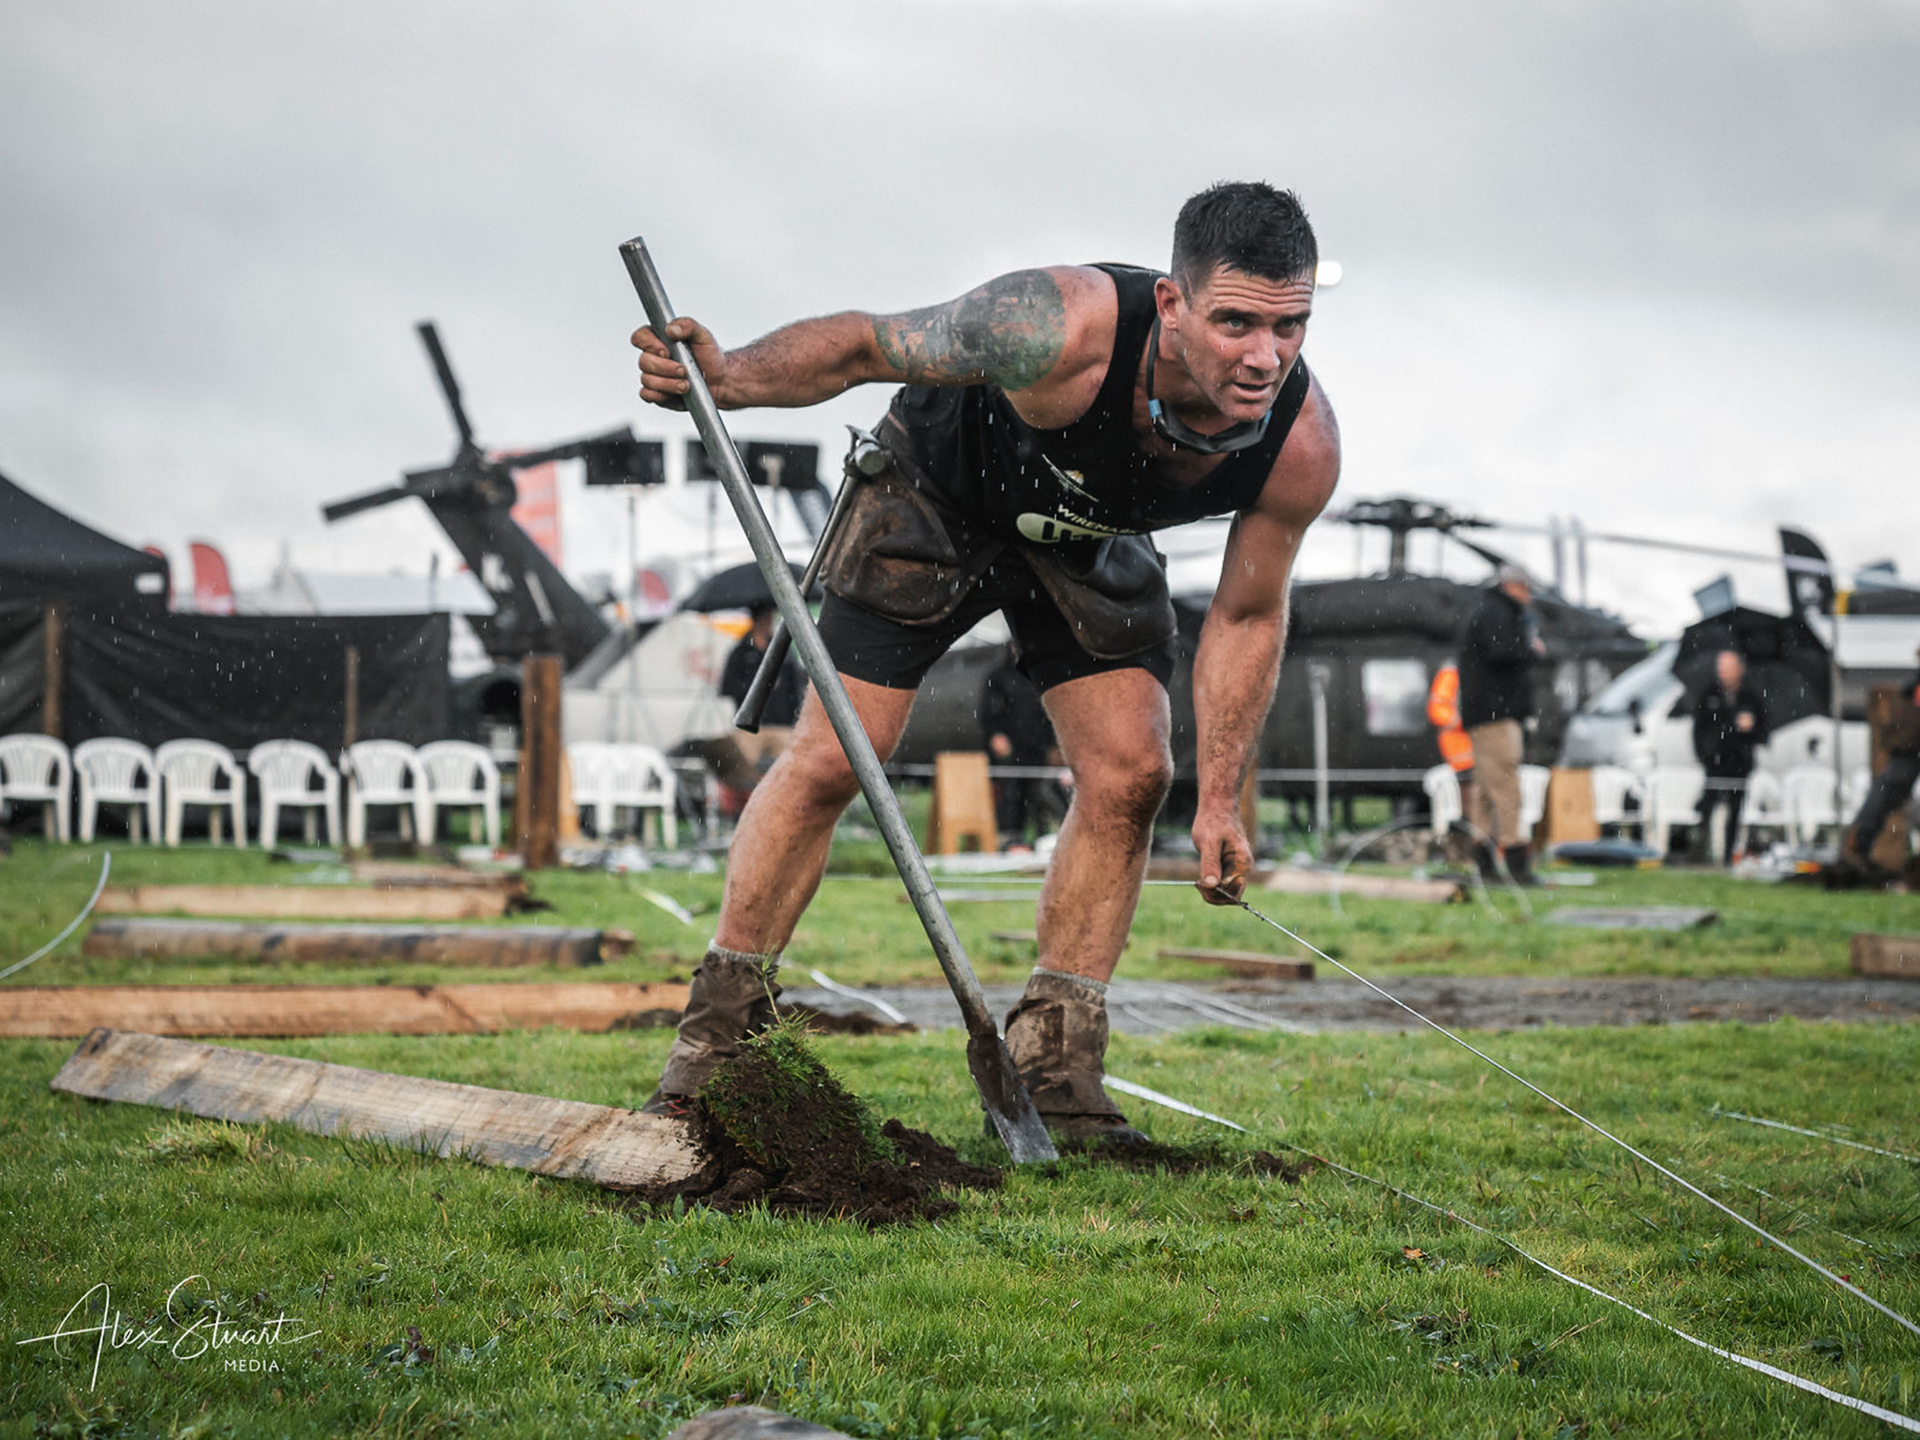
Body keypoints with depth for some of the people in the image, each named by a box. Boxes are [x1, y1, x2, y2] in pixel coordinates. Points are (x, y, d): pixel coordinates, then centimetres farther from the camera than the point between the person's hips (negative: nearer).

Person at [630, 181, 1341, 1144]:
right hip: (937, 490, -3)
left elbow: (1246, 614, -13)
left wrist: (1220, 798, -14)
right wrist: (729, 377, -48)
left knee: (1129, 772, -10)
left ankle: (1051, 1068, 1)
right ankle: (719, 1032, 6)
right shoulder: (1062, 332, -43)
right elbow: (861, 345, -30)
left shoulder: (1303, 442, -30)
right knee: (829, 762, -8)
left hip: (1090, 539, 3)